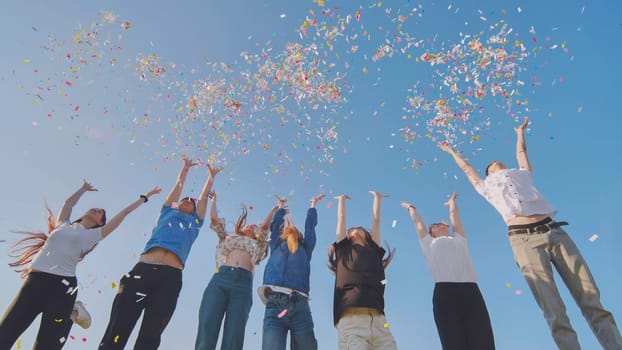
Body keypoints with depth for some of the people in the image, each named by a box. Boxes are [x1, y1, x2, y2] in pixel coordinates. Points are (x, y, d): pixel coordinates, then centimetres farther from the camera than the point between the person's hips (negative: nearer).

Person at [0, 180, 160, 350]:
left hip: (62, 286, -3)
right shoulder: (63, 224, 21)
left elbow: (124, 212, 16)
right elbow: (68, 202, 34)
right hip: (34, 281, 3)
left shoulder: (95, 234, 13)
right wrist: (84, 189, 46)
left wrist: (144, 197, 20)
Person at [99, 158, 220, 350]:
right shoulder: (167, 212, 26)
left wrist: (211, 175, 46)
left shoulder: (194, 222, 27)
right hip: (143, 269, 0)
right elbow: (178, 185, 35)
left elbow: (204, 196, 36)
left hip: (170, 277, 0)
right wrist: (185, 168, 48)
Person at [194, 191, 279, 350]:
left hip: (243, 284, 0)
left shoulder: (257, 245, 32)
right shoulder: (228, 238, 32)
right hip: (220, 279, 0)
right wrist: (214, 200, 40)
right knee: (205, 335, -16)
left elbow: (265, 226, 24)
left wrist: (274, 209, 35)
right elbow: (215, 219, 27)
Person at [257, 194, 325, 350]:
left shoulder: (305, 249, 27)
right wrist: (281, 208, 52)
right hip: (274, 305, -1)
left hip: (300, 306, 1)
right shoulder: (276, 247, 26)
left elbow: (310, 226, 35)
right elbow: (275, 224, 33)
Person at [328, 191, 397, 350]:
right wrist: (342, 199, 45)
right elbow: (341, 219, 29)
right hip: (350, 320, -2)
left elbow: (376, 220, 34)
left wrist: (377, 198, 46)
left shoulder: (374, 250, 27)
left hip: (379, 321, 3)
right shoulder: (344, 249, 22)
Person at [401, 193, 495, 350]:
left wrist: (452, 201, 60)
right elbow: (417, 221, 36)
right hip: (445, 294, -2)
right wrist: (411, 208, 54)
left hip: (471, 292, 3)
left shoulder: (459, 239, 30)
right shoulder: (429, 243, 24)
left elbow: (454, 214, 42)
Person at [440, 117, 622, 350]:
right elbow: (467, 168, 38)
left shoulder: (522, 174, 30)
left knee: (592, 302, -4)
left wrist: (520, 132, 62)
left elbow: (521, 152, 46)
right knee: (555, 313, -11)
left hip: (555, 232, 3)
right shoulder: (487, 185, 25)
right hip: (524, 240, -3)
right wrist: (452, 151, 51)